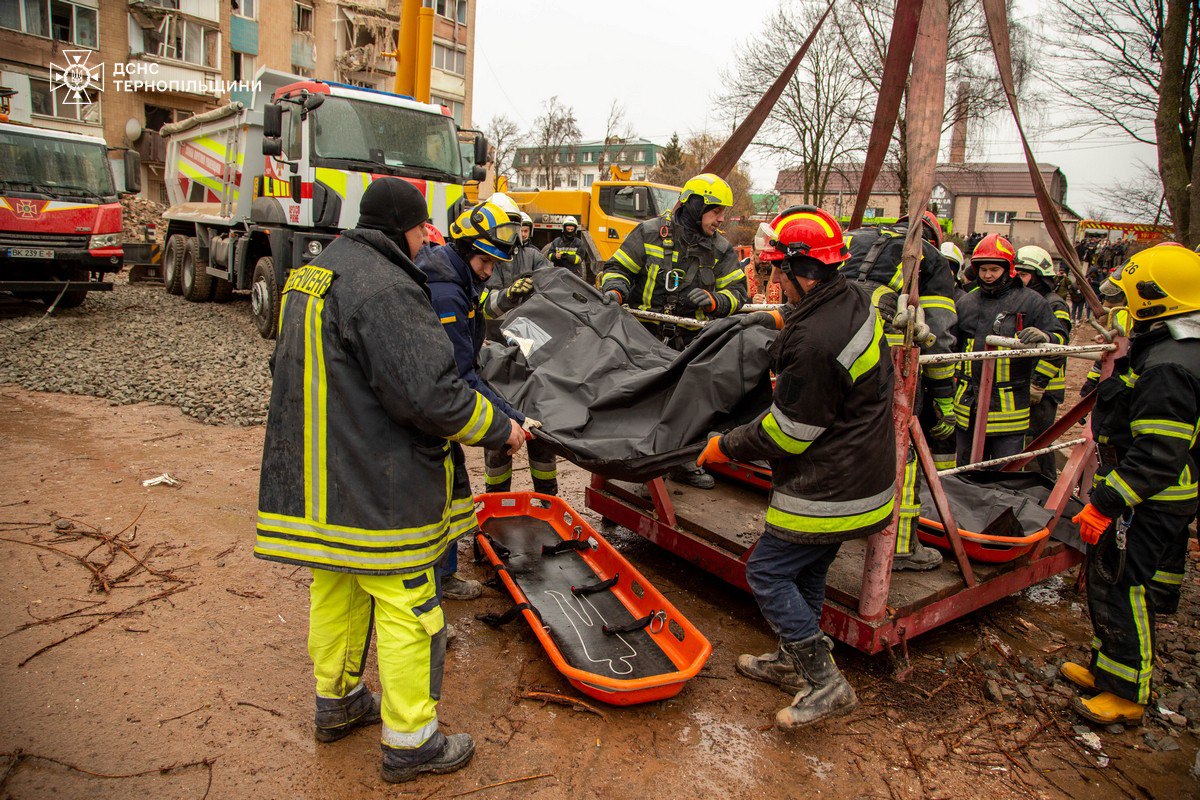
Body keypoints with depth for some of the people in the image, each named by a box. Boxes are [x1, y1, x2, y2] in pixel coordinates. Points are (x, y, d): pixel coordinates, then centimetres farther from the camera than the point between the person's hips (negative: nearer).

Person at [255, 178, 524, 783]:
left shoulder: (309, 278, 12)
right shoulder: (386, 290, -21)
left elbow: (290, 369, 23)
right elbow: (430, 394, -26)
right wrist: (501, 429, -13)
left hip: (314, 479, 10)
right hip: (376, 493, -10)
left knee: (337, 590, 23)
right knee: (407, 609, 3)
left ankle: (337, 700, 41)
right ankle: (410, 741, 17)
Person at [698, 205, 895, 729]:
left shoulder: (813, 341, -29)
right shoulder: (854, 300, 2)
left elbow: (788, 433, -20)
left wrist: (726, 447, -6)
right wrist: (788, 330, 28)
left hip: (828, 488, -10)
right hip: (860, 475, 10)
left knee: (766, 572, 1)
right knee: (805, 570, 22)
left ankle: (826, 683, 9)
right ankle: (794, 663, 39)